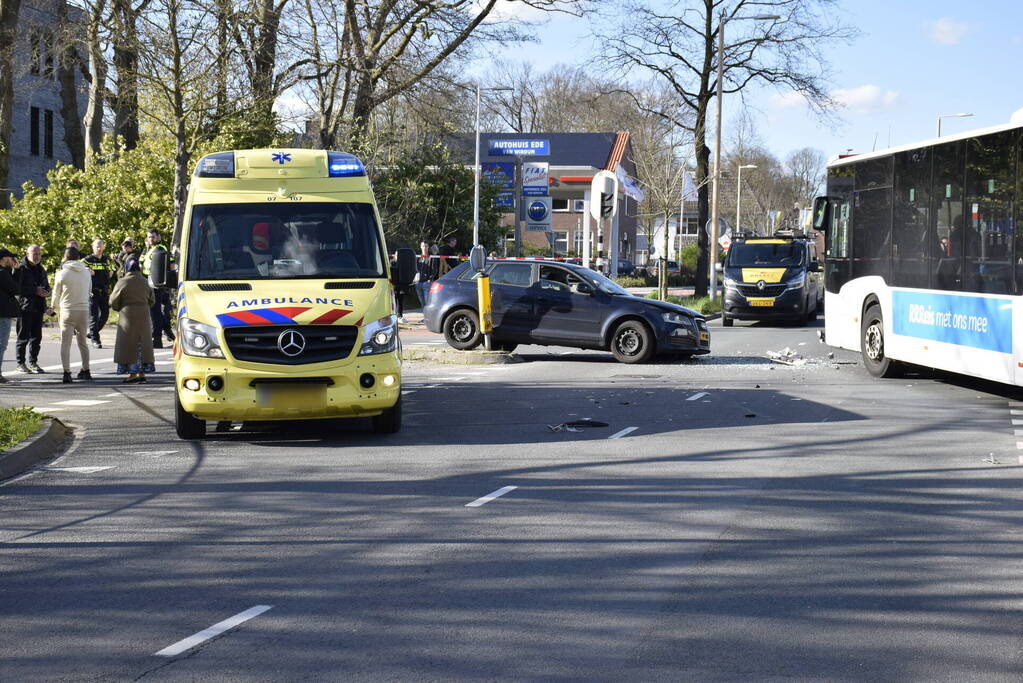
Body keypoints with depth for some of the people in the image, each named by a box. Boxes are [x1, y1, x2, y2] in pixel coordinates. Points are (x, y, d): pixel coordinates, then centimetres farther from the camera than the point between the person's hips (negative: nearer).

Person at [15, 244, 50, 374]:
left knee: (36, 336, 8)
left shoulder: (41, 269, 17)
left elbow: (46, 285, 24)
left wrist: (46, 291, 0)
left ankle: (33, 362, 16)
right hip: (25, 307, -6)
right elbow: (17, 287, -16)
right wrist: (35, 291, -19)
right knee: (23, 336, -2)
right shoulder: (20, 269, -6)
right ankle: (21, 363, 5)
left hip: (38, 308, 7)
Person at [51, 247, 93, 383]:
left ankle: (67, 373, -8)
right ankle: (85, 370, 20)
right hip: (84, 310, 3)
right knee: (82, 342, 16)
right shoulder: (86, 272, 2)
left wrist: (55, 308, 19)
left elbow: (56, 295, 1)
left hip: (67, 311, -3)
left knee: (65, 343, 0)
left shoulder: (61, 274, -8)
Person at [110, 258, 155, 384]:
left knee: (129, 345, 0)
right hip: (144, 317, 5)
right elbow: (152, 300, 11)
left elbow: (113, 302, -6)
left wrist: (119, 309, 14)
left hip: (128, 316, -5)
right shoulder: (145, 282, 5)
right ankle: (142, 374, 10)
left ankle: (133, 374, -3)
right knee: (143, 344, 9)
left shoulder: (122, 283, -10)